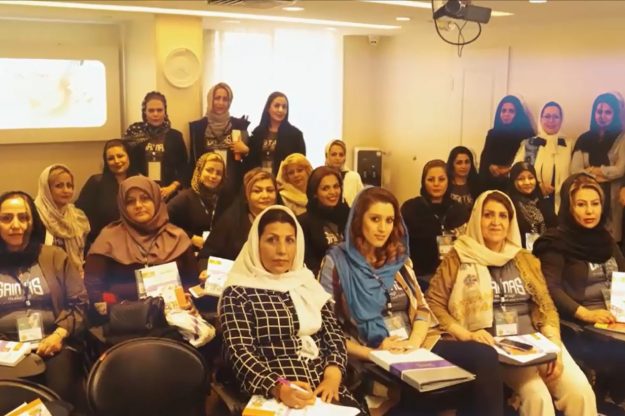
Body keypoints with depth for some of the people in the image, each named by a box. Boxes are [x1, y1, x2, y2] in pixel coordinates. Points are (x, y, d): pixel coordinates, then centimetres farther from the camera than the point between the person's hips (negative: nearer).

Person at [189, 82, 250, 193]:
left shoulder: (239, 124, 6)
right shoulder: (197, 126, 5)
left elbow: (246, 151, 12)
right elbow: (194, 160, 6)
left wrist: (245, 150, -9)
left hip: (233, 184, 0)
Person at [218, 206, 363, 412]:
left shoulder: (308, 284, 15)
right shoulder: (238, 294, 0)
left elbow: (334, 334, 11)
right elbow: (240, 353, -10)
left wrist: (333, 375, -9)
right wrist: (278, 388, -26)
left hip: (324, 388, 4)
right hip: (272, 396, -4)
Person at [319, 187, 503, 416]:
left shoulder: (399, 258, 16)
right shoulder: (337, 262, 0)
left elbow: (422, 308, 12)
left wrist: (413, 343, -8)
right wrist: (371, 353, -16)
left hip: (415, 348, 6)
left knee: (485, 356, -20)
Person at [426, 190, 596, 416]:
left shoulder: (525, 260, 16)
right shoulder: (458, 258, 4)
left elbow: (546, 306, 12)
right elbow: (433, 303, 0)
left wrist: (554, 345, -4)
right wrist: (465, 334, -13)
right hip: (492, 347, -4)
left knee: (580, 392, -20)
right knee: (537, 396, -28)